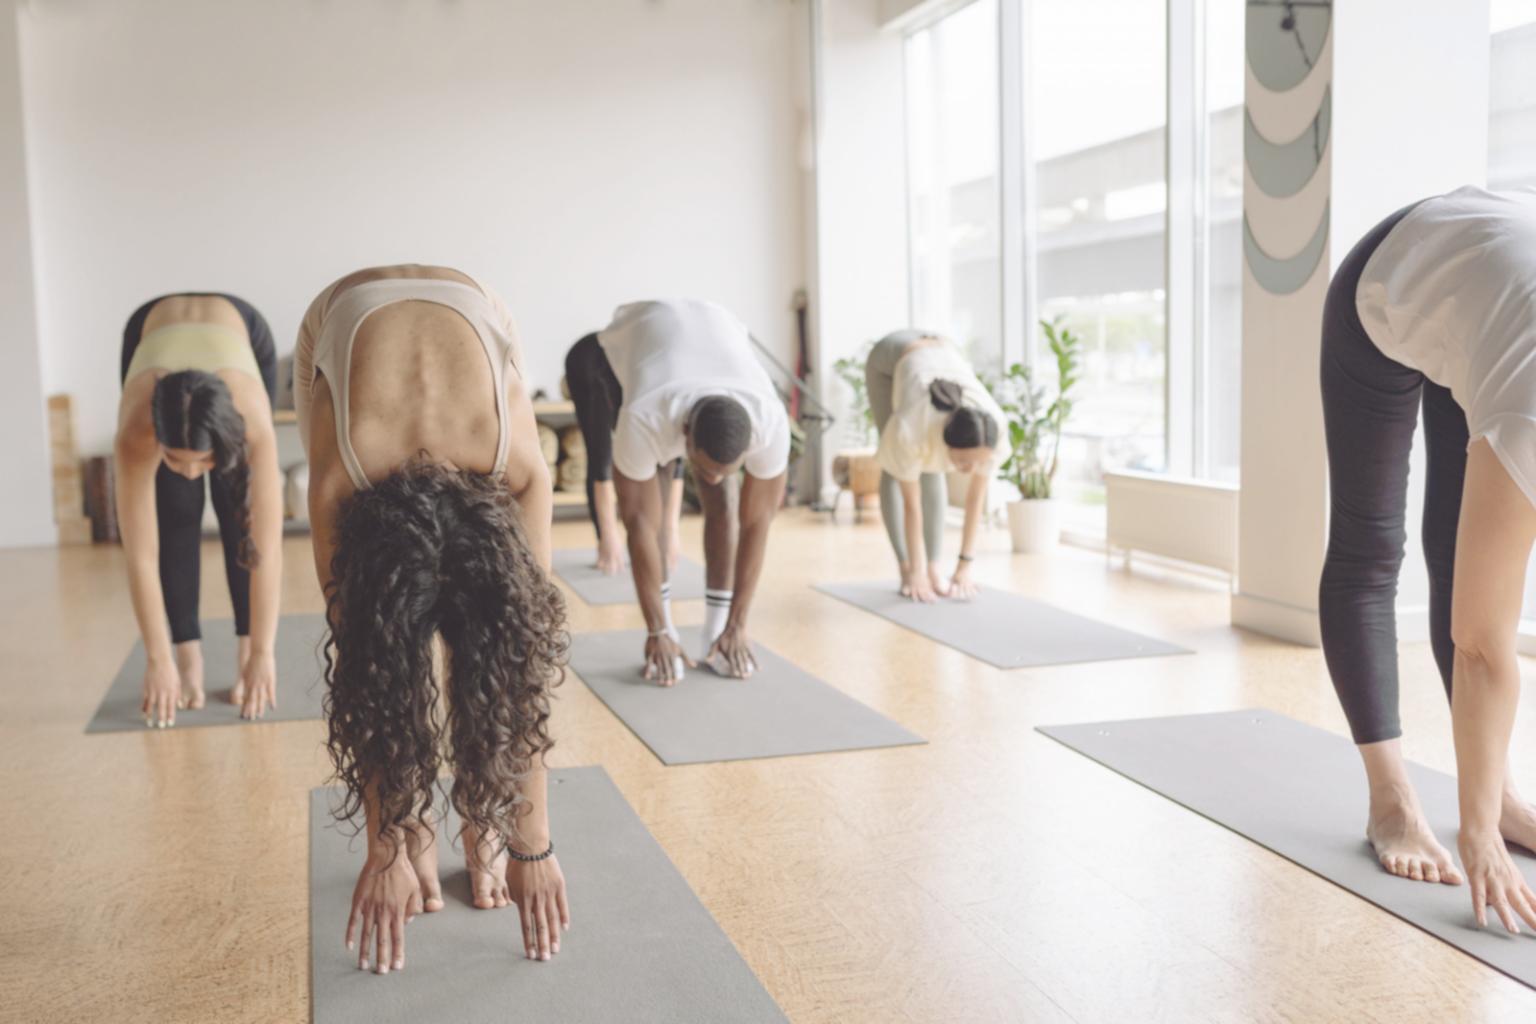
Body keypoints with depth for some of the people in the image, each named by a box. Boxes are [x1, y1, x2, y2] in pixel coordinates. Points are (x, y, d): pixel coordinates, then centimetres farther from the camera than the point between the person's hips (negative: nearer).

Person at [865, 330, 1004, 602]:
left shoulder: (993, 425, -35)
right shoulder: (911, 429, -43)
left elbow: (976, 498, -22)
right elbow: (911, 504, -29)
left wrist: (965, 566, -16)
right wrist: (915, 571, -21)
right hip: (888, 361, -2)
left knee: (930, 471, -6)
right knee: (895, 470, -9)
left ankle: (934, 568, -2)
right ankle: (905, 570, -3)